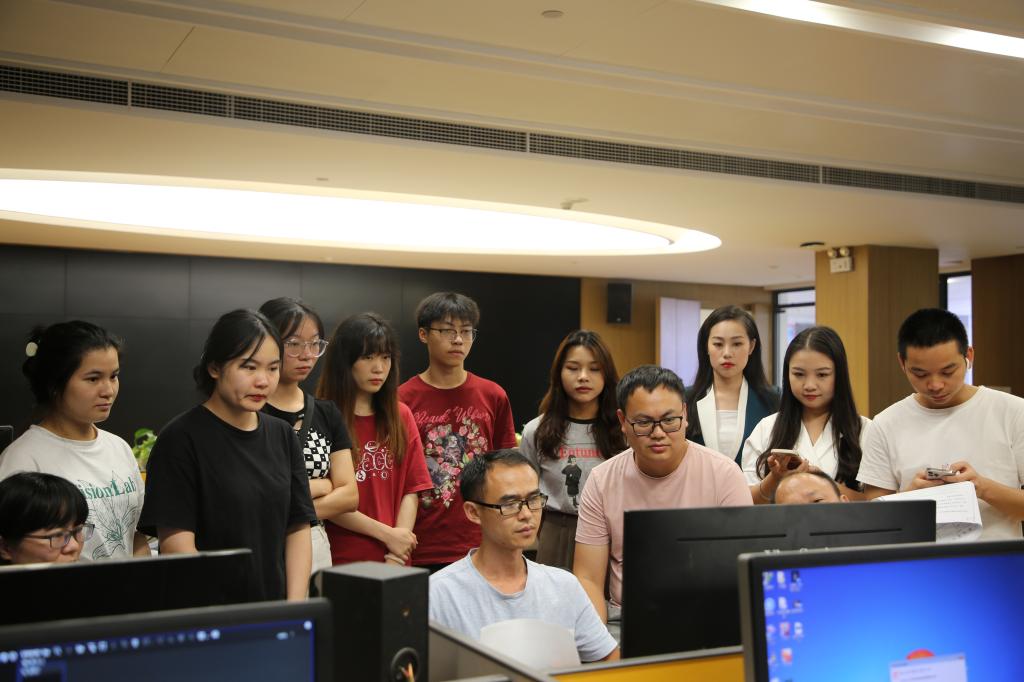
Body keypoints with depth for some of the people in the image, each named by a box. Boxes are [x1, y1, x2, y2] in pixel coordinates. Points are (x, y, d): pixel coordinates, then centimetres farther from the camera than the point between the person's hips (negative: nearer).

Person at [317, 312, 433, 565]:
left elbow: (411, 490, 3)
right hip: (341, 561, -4)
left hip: (394, 560, 4)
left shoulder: (401, 416, 7)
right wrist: (388, 534, -13)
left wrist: (397, 553, -9)